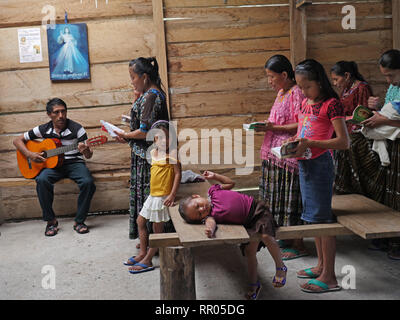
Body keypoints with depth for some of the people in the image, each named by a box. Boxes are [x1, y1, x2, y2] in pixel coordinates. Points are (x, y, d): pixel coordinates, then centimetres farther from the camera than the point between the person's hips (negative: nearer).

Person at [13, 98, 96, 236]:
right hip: (52, 164, 1)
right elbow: (17, 140, 9)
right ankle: (51, 221, -15)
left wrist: (86, 151, -31)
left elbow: (89, 155, -6)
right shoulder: (43, 130, 0)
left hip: (74, 163, -1)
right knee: (42, 180, -32)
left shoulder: (76, 128, -5)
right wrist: (29, 154, -8)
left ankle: (79, 221, -13)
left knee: (88, 182, -32)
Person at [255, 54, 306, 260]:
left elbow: (299, 126, -20)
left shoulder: (296, 93, -14)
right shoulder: (281, 93, 16)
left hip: (289, 156, -10)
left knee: (291, 200, -3)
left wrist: (272, 127, -19)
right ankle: (287, 238, 27)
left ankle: (298, 245, 8)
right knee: (278, 198, 14)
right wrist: (266, 126, 8)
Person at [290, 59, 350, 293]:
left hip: (320, 163, -9)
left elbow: (344, 142, -18)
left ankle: (329, 277, 2)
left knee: (322, 217, -6)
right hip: (305, 163, 9)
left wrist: (310, 143, -23)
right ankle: (321, 266, 28)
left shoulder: (331, 104, -11)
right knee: (313, 216, 15)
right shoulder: (305, 103, 14)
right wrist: (294, 141, 4)